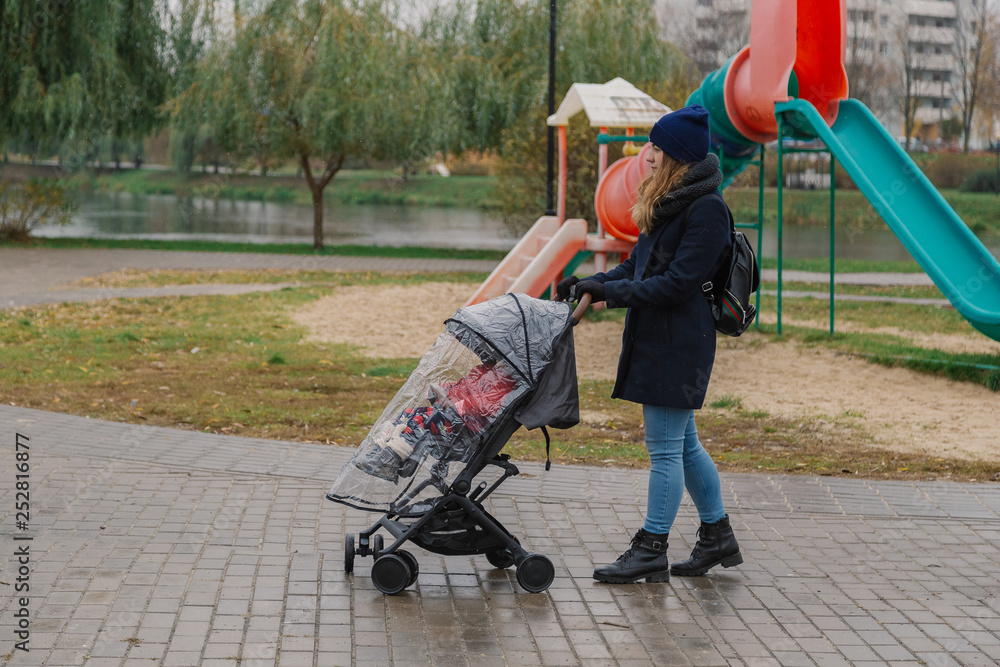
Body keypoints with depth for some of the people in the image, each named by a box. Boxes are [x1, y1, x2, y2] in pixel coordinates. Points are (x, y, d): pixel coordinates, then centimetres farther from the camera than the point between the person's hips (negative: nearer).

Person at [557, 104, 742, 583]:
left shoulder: (707, 209, -16)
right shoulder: (670, 202, 15)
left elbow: (678, 283, -21)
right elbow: (637, 266, 17)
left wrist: (609, 292, -20)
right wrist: (592, 283, 3)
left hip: (678, 345, -10)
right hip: (656, 340, 10)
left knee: (665, 448, -3)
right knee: (684, 444, 16)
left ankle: (651, 550, 4)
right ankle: (718, 538, 27)